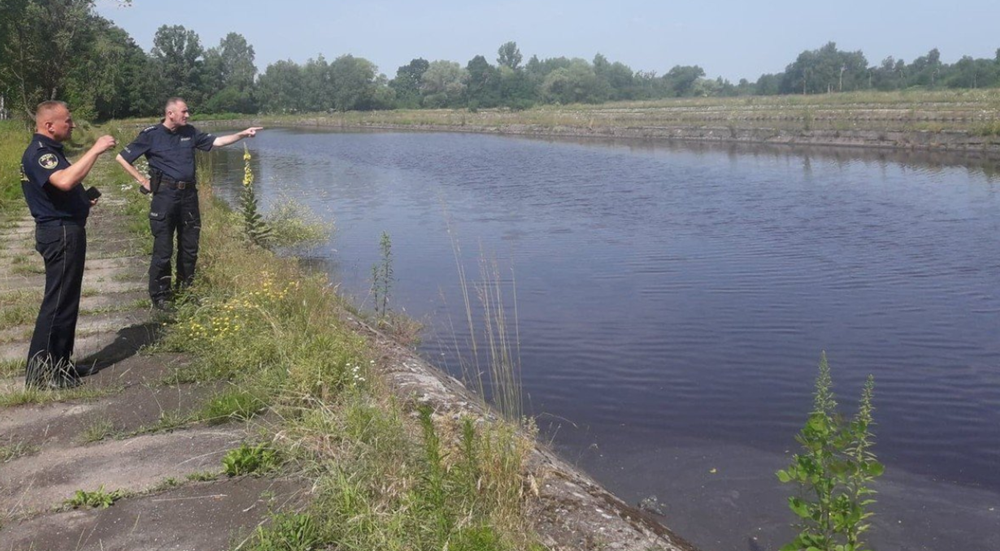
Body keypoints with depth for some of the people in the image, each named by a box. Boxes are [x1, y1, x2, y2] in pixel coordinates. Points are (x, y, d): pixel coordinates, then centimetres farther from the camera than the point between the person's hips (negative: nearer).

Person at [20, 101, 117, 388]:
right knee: (58, 301, -7)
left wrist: (83, 201, 17)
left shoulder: (49, 149, 16)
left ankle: (57, 364, 25)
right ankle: (40, 372, -2)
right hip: (60, 233, -11)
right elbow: (65, 180, -38)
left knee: (65, 300, 16)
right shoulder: (39, 153, -18)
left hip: (64, 230, 11)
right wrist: (95, 150, -31)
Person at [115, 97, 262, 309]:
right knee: (163, 249, -2)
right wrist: (143, 180, -2)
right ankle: (160, 296, 9)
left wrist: (242, 134, 3)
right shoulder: (151, 135, -5)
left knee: (189, 247, 12)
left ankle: (185, 290, 27)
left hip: (188, 194, 5)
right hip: (165, 195, -5)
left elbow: (216, 141, 12)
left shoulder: (189, 132, 9)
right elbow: (121, 158, 0)